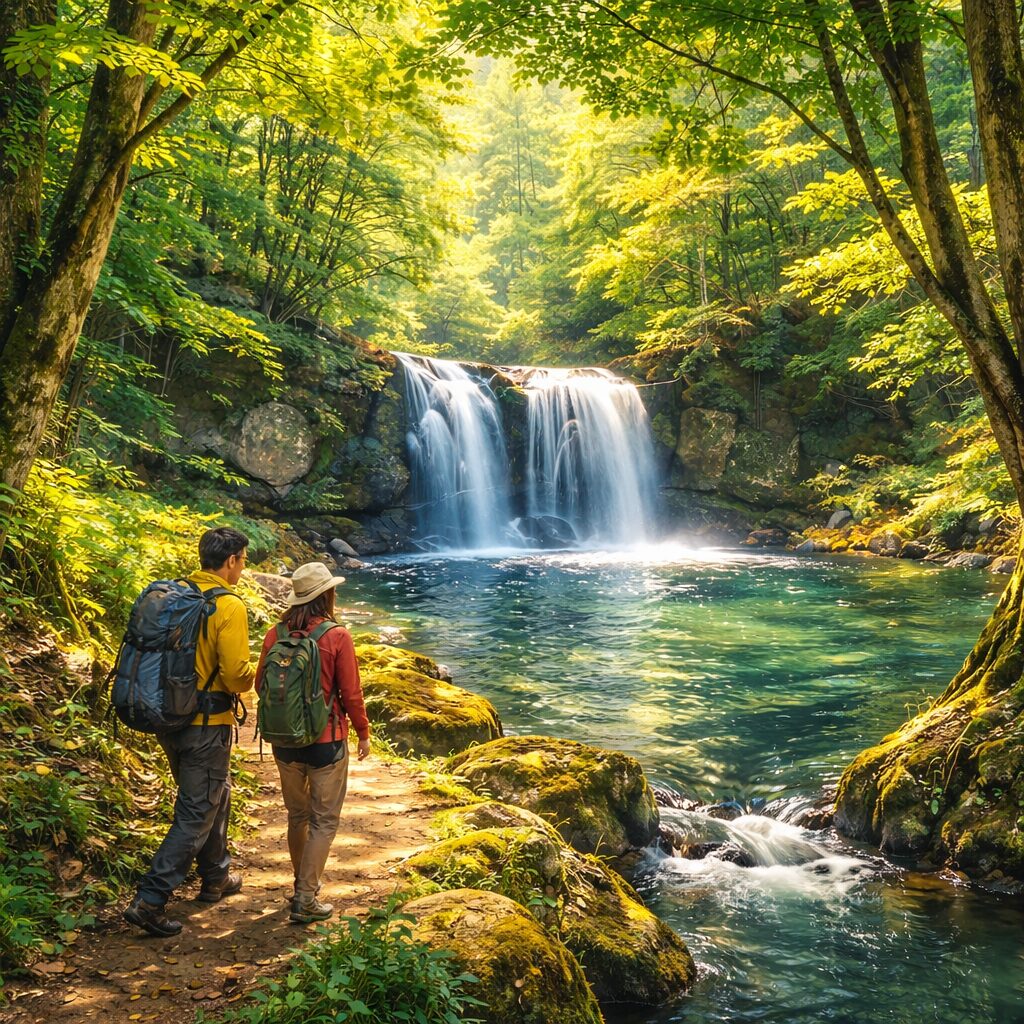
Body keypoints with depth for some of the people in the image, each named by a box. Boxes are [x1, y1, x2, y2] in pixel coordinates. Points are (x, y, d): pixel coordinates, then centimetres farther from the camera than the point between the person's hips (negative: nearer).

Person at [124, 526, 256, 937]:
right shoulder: (229, 606, -19)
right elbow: (236, 676, -21)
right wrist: (253, 675, 0)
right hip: (206, 724, -8)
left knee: (215, 794, 24)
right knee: (196, 814, 3)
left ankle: (216, 879, 38)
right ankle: (149, 901, 1)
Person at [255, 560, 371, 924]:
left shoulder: (276, 634, -5)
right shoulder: (337, 637, -16)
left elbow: (260, 685, 6)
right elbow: (351, 693, -11)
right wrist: (363, 733, 4)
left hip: (285, 741, 5)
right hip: (326, 742, -4)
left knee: (297, 815, 22)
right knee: (324, 821, 8)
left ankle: (303, 883, 36)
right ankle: (305, 900, 6)